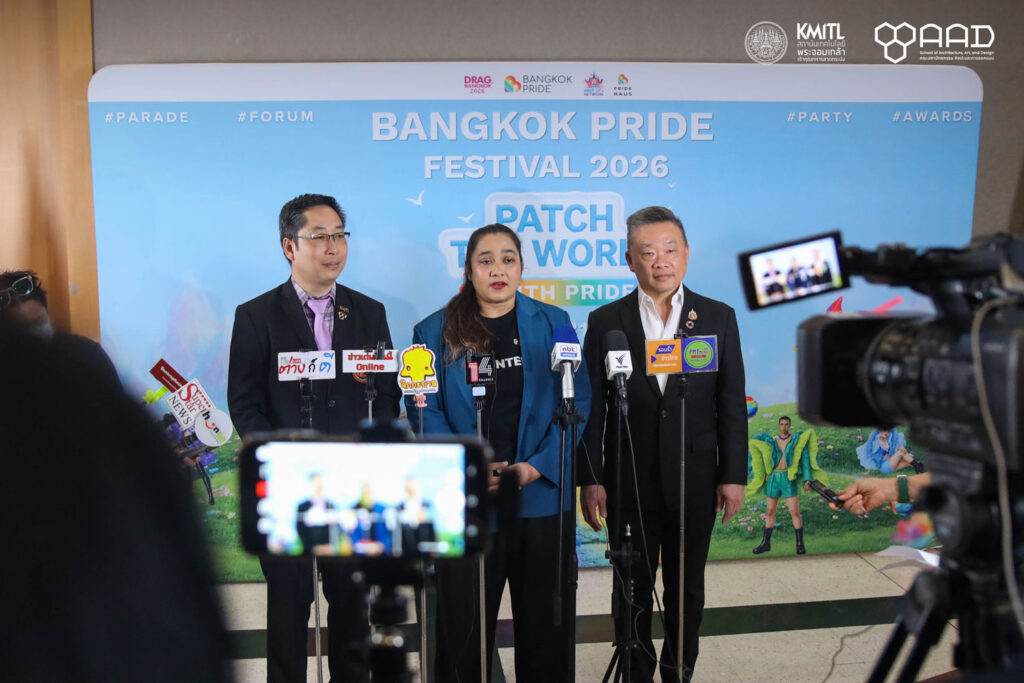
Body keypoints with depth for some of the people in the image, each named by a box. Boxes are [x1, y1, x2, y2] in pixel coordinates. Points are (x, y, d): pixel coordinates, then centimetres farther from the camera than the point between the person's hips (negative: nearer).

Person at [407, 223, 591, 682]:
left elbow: (577, 401, 0)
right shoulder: (436, 331, 4)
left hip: (542, 495, 1)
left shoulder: (552, 323, 5)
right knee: (463, 621, 9)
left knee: (545, 618, 12)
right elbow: (424, 410, -1)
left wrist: (538, 466, -12)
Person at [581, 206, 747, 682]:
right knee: (632, 591, 12)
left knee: (686, 590, 15)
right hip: (628, 482, 0)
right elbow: (591, 407, -2)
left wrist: (733, 475, -1)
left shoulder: (718, 318, 0)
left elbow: (732, 403, 2)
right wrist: (591, 479, -5)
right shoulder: (606, 321, -2)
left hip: (694, 482, 1)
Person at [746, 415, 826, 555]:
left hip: (789, 479, -3)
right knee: (770, 512, 8)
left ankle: (800, 544, -1)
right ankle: (766, 543, 16)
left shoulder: (797, 440, 3)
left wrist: (807, 479, -10)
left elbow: (805, 460, 0)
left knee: (795, 512, -8)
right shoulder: (771, 442, 10)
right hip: (773, 479, 3)